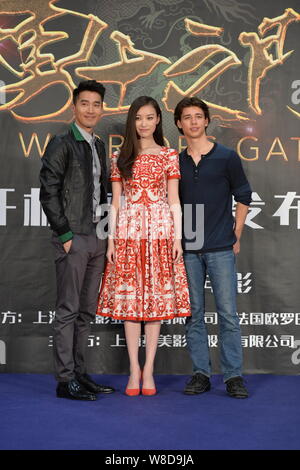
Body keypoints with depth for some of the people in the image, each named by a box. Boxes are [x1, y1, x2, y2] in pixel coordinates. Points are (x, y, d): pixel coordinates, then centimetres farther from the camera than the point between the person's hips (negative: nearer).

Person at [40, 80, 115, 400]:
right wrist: (65, 235, -14)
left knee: (87, 311, 12)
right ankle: (65, 380, 4)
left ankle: (78, 373, 21)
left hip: (97, 238, 8)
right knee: (68, 311, -3)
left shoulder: (99, 145, 16)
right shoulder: (61, 144, -7)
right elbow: (48, 193, -12)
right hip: (73, 239, -8)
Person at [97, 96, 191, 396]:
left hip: (160, 230, -1)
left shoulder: (169, 156, 7)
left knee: (156, 297, 0)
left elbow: (174, 201, 5)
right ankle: (134, 369, 9)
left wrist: (177, 238, -3)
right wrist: (111, 240, 2)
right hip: (128, 230, 1)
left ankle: (148, 370, 8)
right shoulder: (120, 158, 9)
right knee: (129, 298, 0)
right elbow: (115, 203, 9)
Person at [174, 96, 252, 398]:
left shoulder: (226, 157, 2)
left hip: (220, 248, -3)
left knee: (228, 313, -3)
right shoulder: (176, 162, 9)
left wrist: (236, 235, 3)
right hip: (187, 249, 3)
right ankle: (201, 373, 15)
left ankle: (233, 376, 5)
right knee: (193, 314, 6)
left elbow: (243, 197, 7)